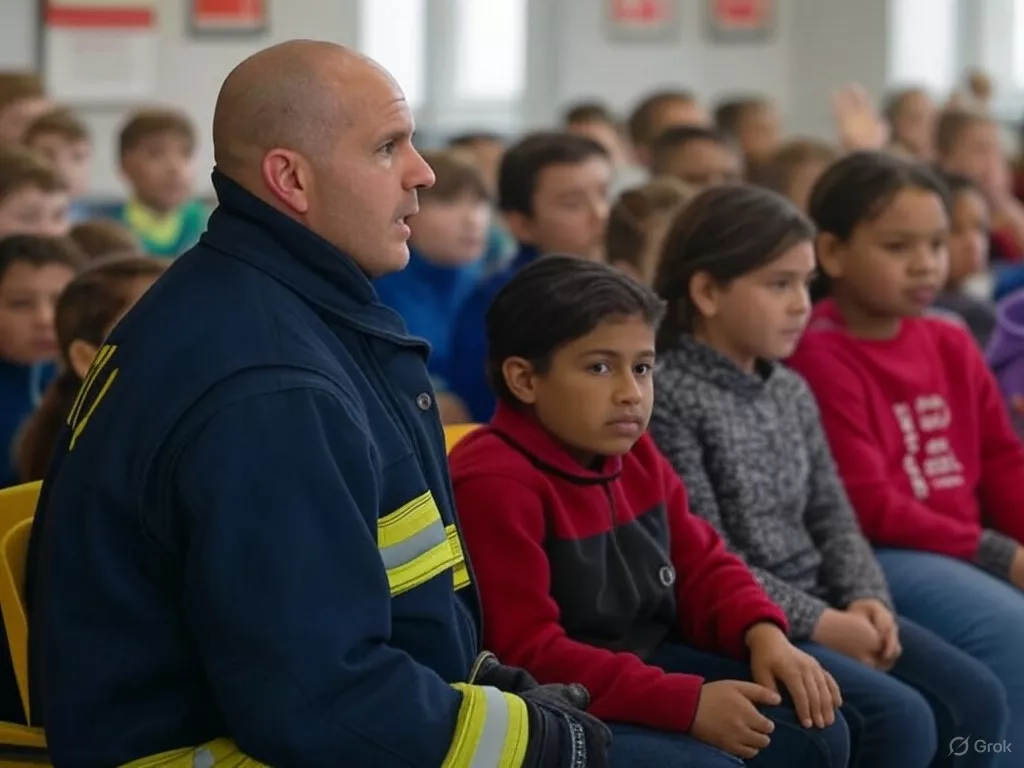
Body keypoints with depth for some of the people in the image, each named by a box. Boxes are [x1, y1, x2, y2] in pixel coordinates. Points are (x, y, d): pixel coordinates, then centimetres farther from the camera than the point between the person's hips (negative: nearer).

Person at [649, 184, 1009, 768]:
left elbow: (832, 519, 14)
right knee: (900, 718, -24)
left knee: (976, 698, -6)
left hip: (820, 606, 8)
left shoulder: (792, 392, 13)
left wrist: (866, 599, -6)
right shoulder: (669, 396, -13)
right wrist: (820, 625, -18)